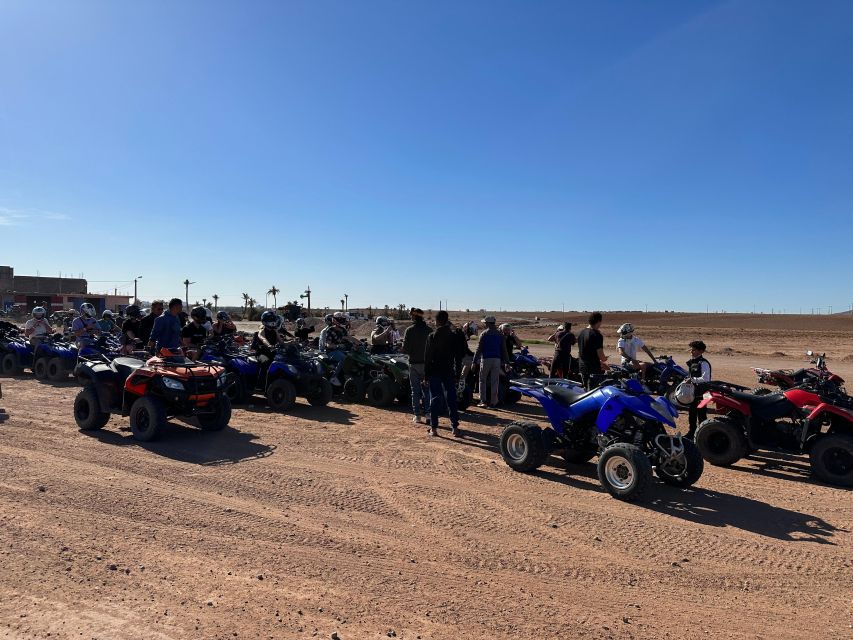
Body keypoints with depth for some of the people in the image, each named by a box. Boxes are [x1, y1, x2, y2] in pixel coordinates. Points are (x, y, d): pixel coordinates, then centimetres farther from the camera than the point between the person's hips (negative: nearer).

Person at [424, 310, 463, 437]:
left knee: (434, 399, 5)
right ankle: (454, 428, 5)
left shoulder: (431, 337, -6)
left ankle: (433, 428, 6)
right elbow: (458, 356, 3)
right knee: (451, 399, 6)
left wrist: (426, 374, 2)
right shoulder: (453, 337, 0)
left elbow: (427, 357, -4)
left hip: (434, 372, -1)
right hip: (448, 372, 2)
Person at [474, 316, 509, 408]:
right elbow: (504, 349, 9)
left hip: (486, 359, -3)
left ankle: (483, 401, 2)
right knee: (495, 381, 6)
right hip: (497, 359, 3)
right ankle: (493, 401, 8)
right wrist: (506, 361, 13)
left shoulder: (484, 334, -5)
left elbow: (479, 349, -7)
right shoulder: (500, 334, 7)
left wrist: (474, 361, -5)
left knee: (482, 380, 6)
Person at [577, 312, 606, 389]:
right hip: (594, 369, -8)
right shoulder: (597, 335, -17)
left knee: (585, 390, 17)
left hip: (582, 367, 8)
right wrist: (604, 360, 5)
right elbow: (600, 354, -19)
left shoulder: (581, 333, 8)